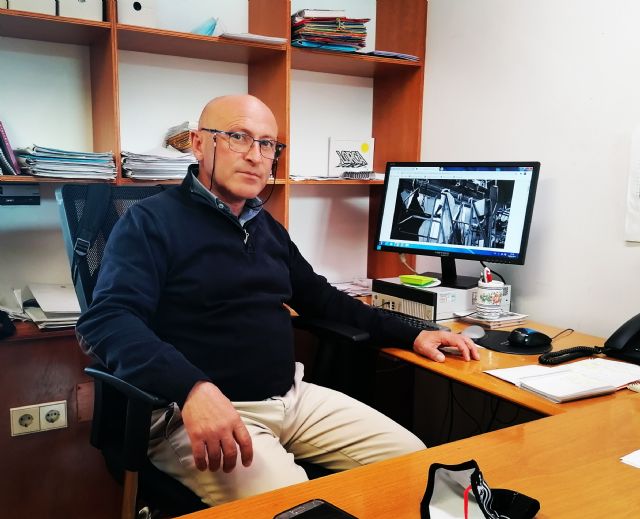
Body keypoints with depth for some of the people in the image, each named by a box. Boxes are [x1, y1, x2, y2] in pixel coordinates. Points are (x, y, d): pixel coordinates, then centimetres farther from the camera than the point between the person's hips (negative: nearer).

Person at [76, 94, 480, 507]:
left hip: (293, 396, 7)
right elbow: (107, 319, -20)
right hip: (199, 410, -7)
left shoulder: (267, 227, 15)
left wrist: (410, 336, 17)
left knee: (412, 460, 2)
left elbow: (319, 298, 24)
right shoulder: (152, 221, -7)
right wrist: (192, 389, -38)